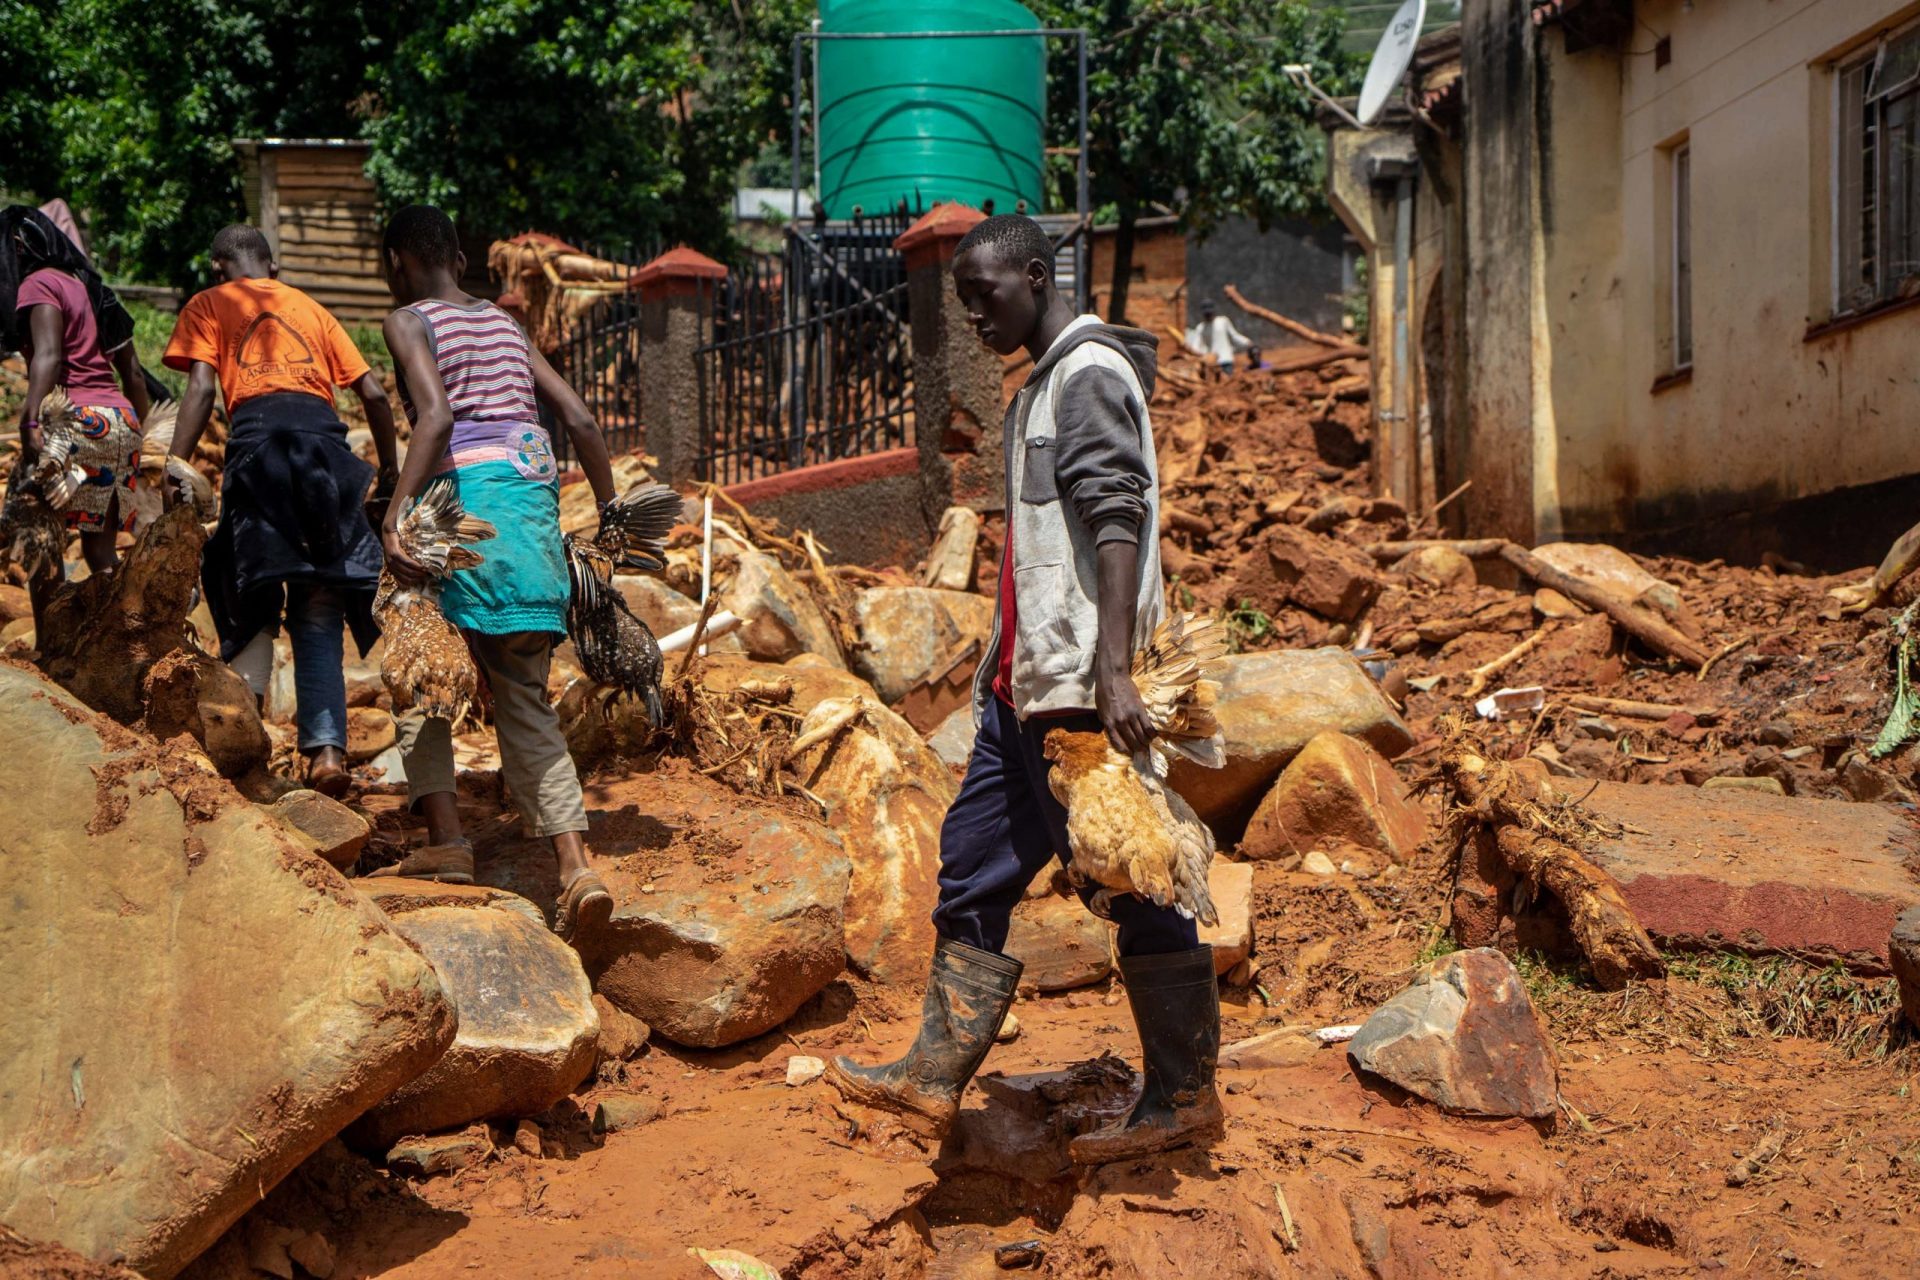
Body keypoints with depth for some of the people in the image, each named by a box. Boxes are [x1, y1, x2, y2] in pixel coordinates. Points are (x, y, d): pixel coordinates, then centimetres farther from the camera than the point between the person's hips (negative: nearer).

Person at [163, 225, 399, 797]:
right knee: (319, 613, 3)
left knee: (252, 599, 5)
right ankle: (326, 747, -10)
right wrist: (390, 471, 29)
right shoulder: (311, 308, 29)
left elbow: (202, 388, 2)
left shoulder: (209, 306, 19)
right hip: (326, 436, 3)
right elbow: (374, 392, 21)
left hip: (258, 433, -2)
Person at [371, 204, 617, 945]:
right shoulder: (503, 323, 23)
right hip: (537, 494, 6)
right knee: (525, 699, 6)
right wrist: (610, 514, 23)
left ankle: (446, 838, -7)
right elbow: (580, 420, 17)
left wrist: (395, 512, -23)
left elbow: (437, 415, -15)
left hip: (467, 489, -6)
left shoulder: (410, 323, 4)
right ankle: (575, 865, -6)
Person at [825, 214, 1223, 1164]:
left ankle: (1184, 1096, 8)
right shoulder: (1042, 387, 20)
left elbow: (1117, 520, -22)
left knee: (1130, 881, -2)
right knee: (975, 865, 10)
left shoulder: (1089, 373, -10)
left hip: (1082, 686, -10)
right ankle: (937, 1075, 15)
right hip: (1029, 681, 10)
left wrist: (1112, 672, -31)